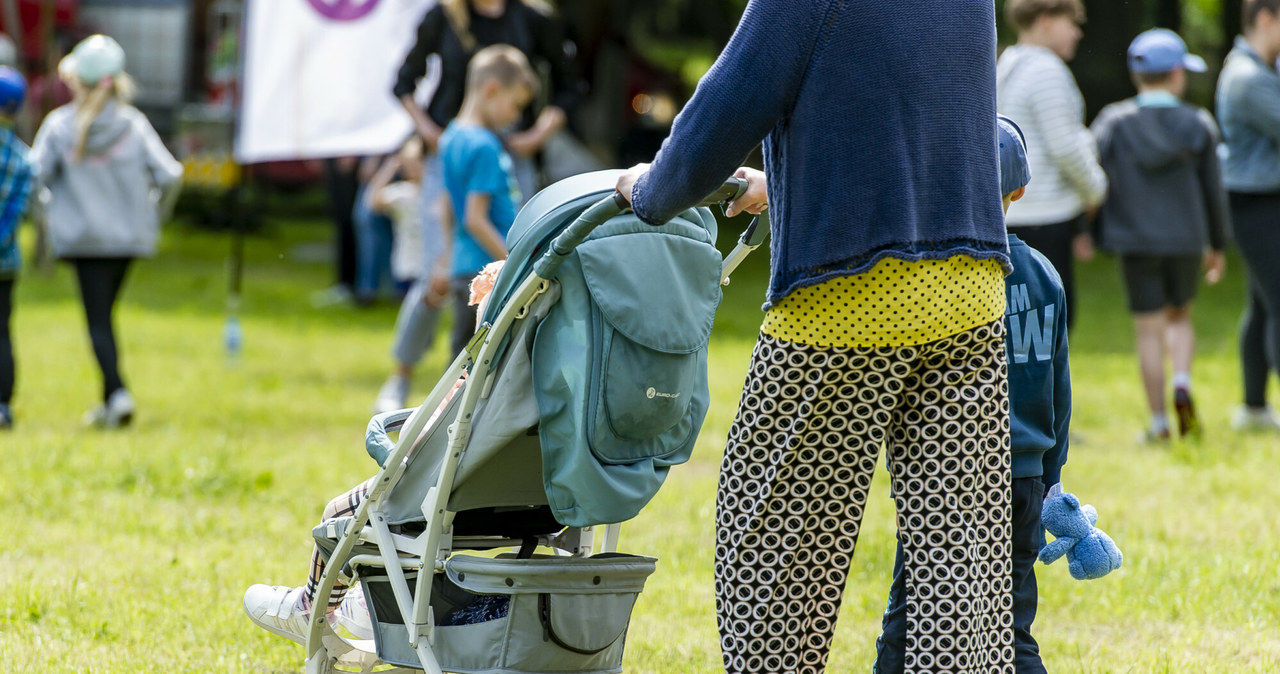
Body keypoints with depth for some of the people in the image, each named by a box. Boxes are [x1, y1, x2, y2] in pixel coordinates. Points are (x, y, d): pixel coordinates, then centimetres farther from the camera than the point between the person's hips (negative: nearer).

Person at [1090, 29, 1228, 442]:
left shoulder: (1114, 122, -3)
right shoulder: (1198, 125, -2)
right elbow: (1213, 191, 4)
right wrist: (1217, 246, 16)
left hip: (1136, 241, -1)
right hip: (1186, 238, 1)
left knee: (1149, 330, 5)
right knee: (1179, 317, 21)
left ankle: (1159, 423, 6)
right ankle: (1182, 383, -5)